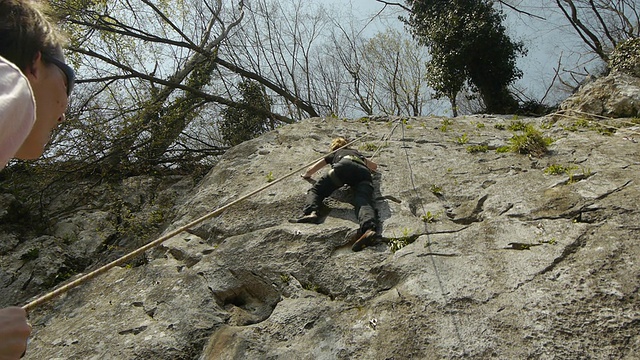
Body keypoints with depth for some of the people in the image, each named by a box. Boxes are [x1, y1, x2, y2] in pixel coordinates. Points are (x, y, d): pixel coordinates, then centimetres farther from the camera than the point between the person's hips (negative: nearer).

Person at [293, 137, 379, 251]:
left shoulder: (334, 154, 39)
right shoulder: (356, 152, 47)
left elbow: (311, 170, 39)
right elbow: (374, 166, 57)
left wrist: (306, 175, 60)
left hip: (344, 167, -2)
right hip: (363, 172, 2)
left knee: (316, 190, 6)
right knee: (364, 202, -23)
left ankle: (310, 213, -26)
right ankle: (368, 228, -54)